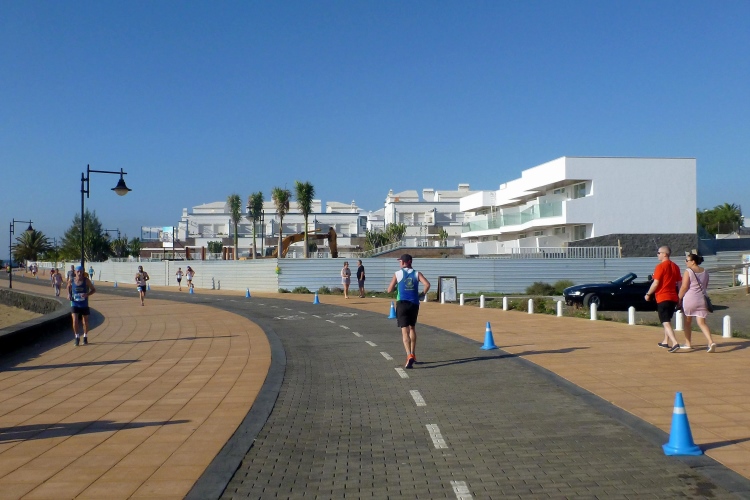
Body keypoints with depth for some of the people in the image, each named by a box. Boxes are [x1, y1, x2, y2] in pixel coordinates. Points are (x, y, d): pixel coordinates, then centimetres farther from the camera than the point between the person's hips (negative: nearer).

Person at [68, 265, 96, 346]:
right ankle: (77, 337, 4)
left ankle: (85, 337, 29)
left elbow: (94, 290, -3)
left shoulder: (86, 280, -9)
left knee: (85, 322, 9)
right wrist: (69, 294, -1)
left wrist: (87, 294, -21)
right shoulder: (71, 281, -5)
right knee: (75, 321, -13)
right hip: (74, 304, 0)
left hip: (84, 305, 0)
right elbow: (68, 287, 18)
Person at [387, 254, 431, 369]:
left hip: (402, 304, -3)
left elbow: (389, 290, 0)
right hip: (414, 304, 3)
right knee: (412, 328, 21)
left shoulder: (398, 274, 0)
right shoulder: (417, 274, 4)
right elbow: (427, 284, -11)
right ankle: (413, 354, 27)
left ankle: (409, 356, -24)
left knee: (405, 331, -6)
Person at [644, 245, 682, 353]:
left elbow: (656, 283, -16)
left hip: (663, 297, -8)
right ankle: (665, 342, 32)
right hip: (673, 297, 8)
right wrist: (679, 297, 20)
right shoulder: (675, 267, 10)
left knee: (666, 323, -10)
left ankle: (675, 343, -23)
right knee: (667, 320, 22)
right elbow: (679, 283, 13)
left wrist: (648, 294, -5)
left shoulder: (660, 266, -12)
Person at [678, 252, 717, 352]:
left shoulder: (688, 272, -10)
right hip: (701, 299, 5)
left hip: (689, 299, -5)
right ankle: (711, 342, -17)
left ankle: (688, 343, 21)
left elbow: (684, 287, -13)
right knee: (702, 323, 2)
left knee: (687, 322, 13)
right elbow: (705, 286, 18)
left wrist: (679, 299, -4)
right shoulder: (705, 272, 10)